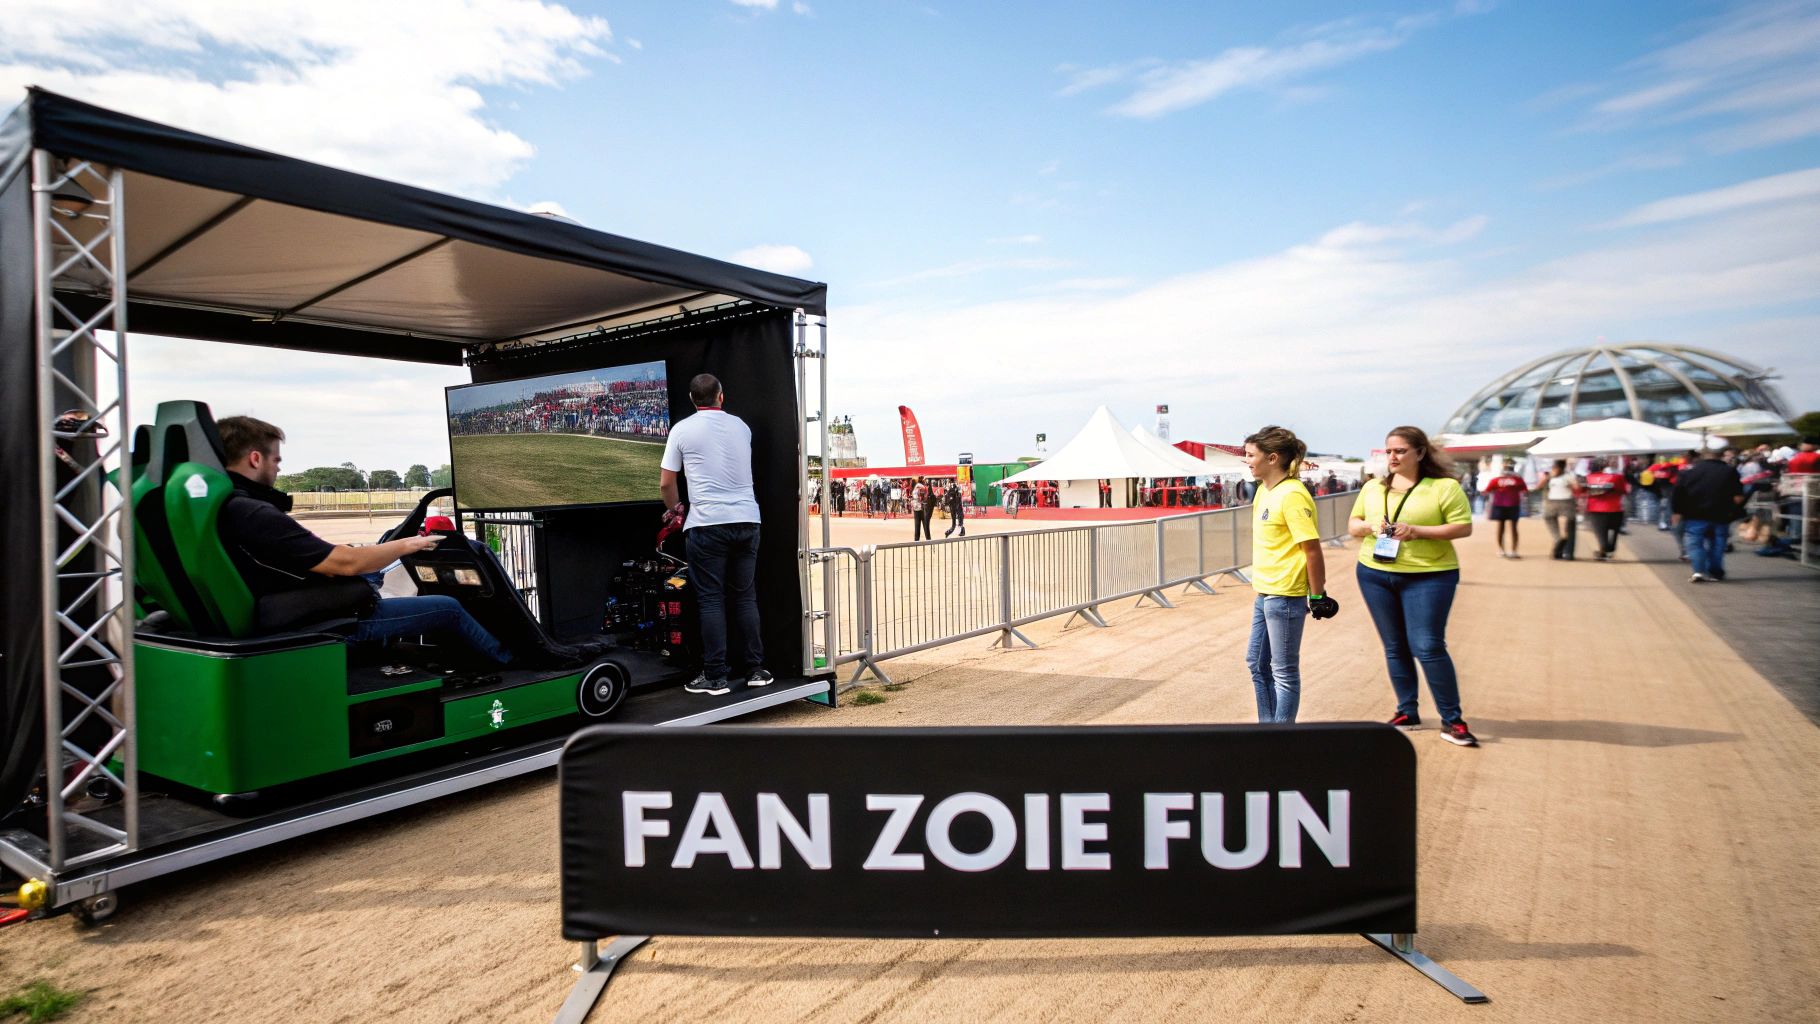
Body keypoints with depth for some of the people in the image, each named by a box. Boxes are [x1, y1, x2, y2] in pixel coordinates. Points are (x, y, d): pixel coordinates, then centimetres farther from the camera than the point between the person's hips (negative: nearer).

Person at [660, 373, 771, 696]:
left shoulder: (682, 429, 2)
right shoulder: (741, 426, 12)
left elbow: (666, 483, 3)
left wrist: (676, 508, 23)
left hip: (707, 523, -3)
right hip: (747, 520, 3)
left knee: (711, 600, 1)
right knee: (745, 596, 10)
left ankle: (716, 677, 3)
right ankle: (754, 669, 15)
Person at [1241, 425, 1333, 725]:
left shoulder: (1292, 495, -19)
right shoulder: (1264, 489, 9)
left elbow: (1312, 548, -19)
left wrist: (1317, 595, -16)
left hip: (1285, 595, -10)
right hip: (1264, 592, 10)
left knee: (1284, 671, 3)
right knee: (1257, 662, 19)